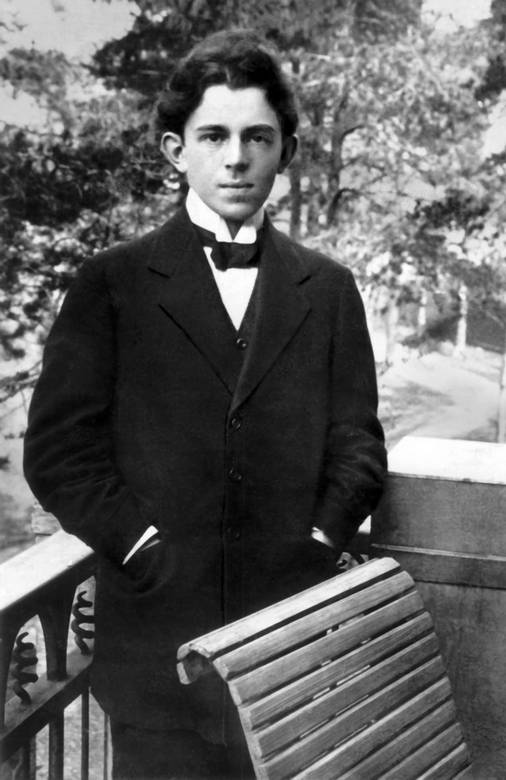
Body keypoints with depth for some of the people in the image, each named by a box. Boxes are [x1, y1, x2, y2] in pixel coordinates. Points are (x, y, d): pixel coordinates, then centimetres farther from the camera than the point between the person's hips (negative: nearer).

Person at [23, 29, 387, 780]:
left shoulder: (328, 288, 10)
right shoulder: (113, 282, 2)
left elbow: (357, 441, 9)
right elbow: (58, 451, -2)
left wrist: (319, 544, -5)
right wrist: (145, 551, -10)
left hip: (297, 627, 2)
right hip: (157, 627, -1)